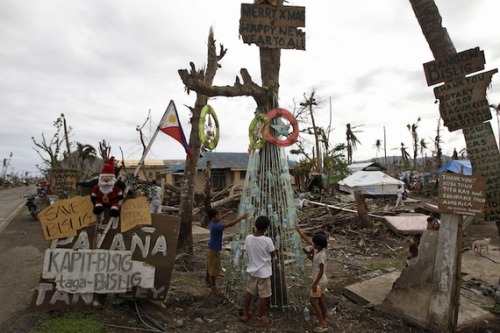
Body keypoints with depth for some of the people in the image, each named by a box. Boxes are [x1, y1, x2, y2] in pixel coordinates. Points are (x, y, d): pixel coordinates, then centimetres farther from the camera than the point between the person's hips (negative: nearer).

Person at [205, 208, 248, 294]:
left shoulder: (213, 223, -6)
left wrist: (227, 214, 17)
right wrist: (241, 218, -39)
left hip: (212, 248, 10)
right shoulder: (216, 226, -33)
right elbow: (229, 224, -41)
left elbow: (219, 219, 20)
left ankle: (207, 279, 48)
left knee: (210, 265, 28)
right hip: (214, 249, -9)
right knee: (214, 268, 7)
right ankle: (213, 285, 24)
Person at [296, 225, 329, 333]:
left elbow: (321, 271, -26)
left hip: (319, 281, -9)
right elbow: (308, 240, 11)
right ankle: (323, 321, 29)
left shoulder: (321, 255, -27)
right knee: (321, 300, 17)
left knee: (313, 301, 0)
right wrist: (299, 231, 9)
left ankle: (322, 324, 5)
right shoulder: (318, 249, -2)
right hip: (322, 280, 9)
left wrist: (315, 284, -24)